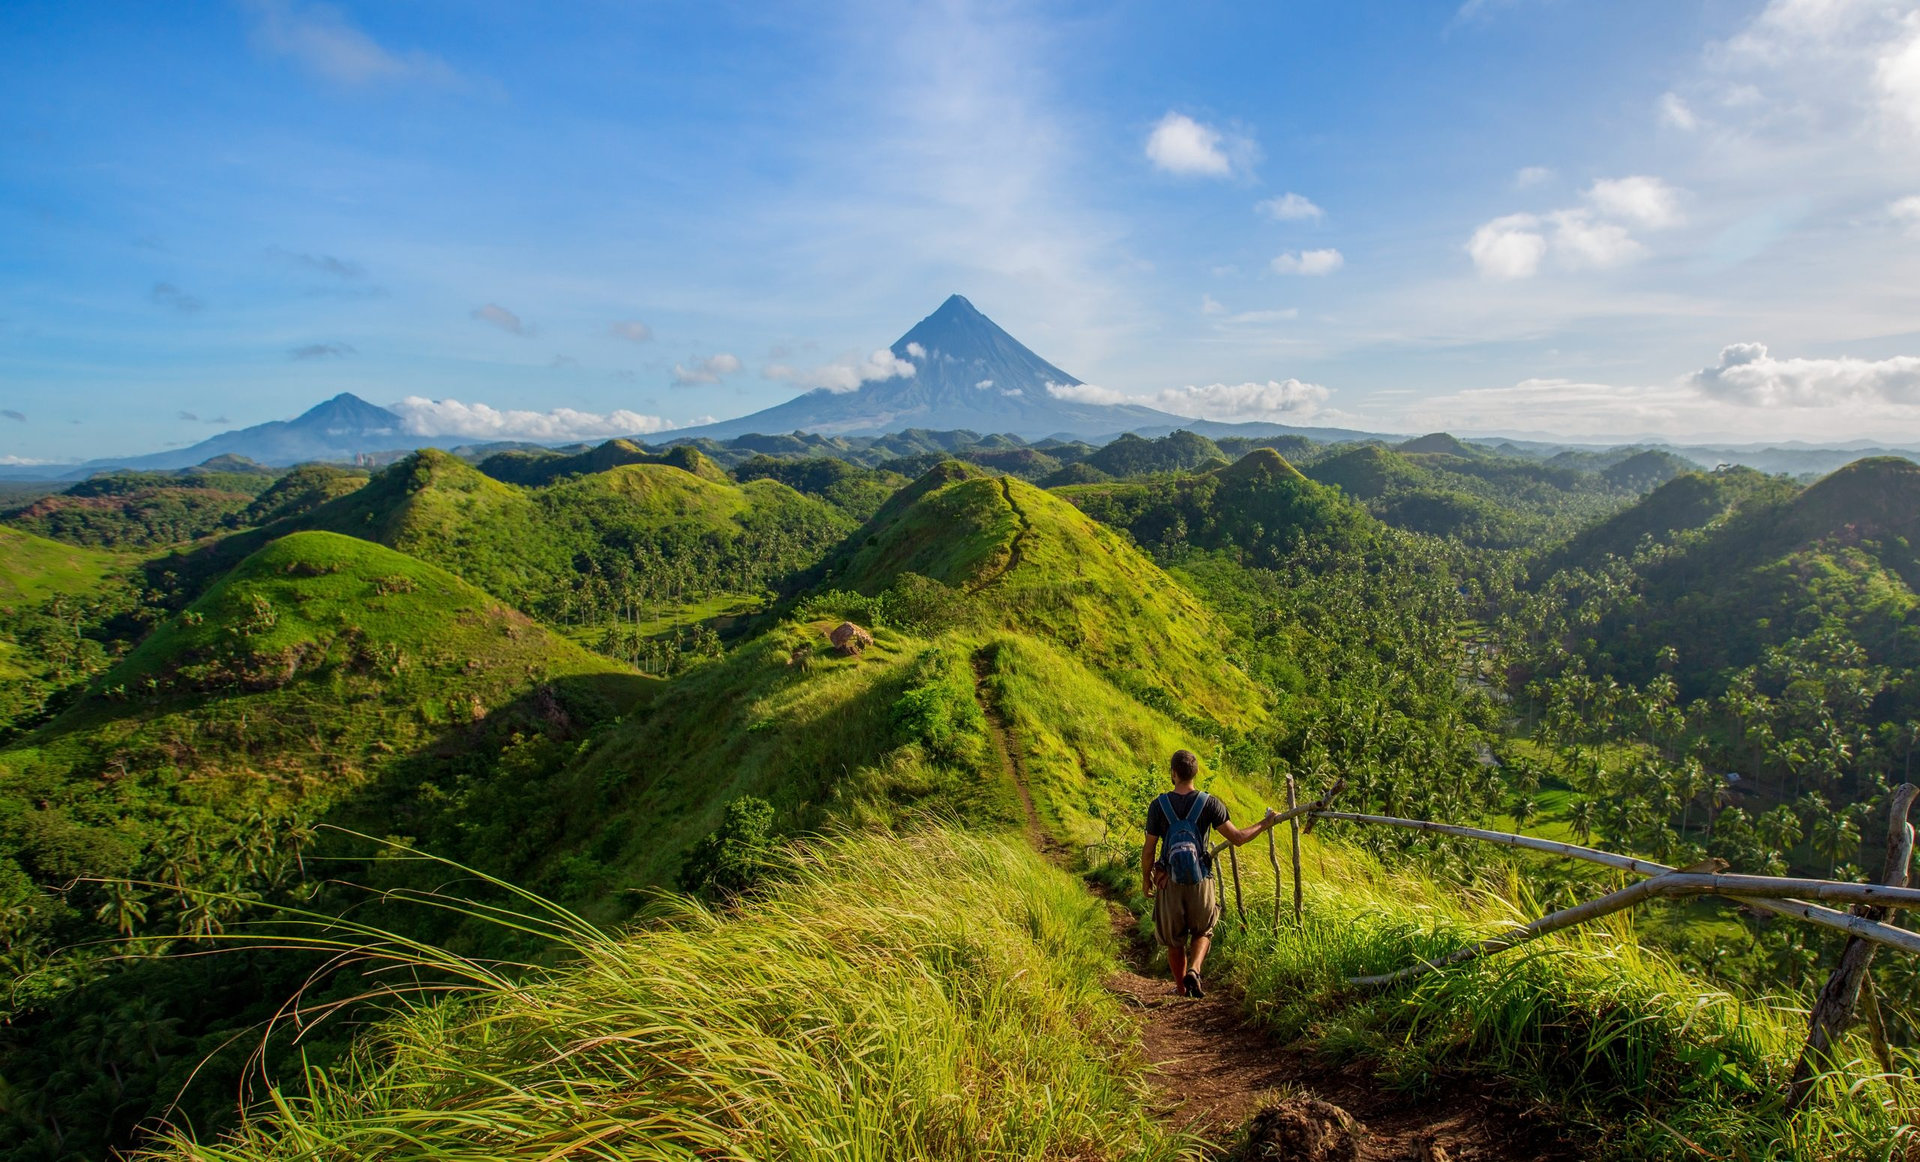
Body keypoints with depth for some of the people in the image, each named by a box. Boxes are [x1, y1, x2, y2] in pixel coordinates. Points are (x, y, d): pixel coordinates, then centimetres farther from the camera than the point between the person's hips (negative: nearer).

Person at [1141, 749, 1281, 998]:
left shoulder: (1158, 805, -9)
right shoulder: (1209, 803, -9)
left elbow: (1149, 850, -5)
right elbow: (1237, 837, -6)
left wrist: (1146, 878, 11)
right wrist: (1265, 823, 9)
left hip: (1168, 882, 0)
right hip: (1201, 882, 0)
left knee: (1174, 940, 18)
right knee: (1203, 932, 23)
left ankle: (1182, 990, 28)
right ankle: (1193, 971, -1)